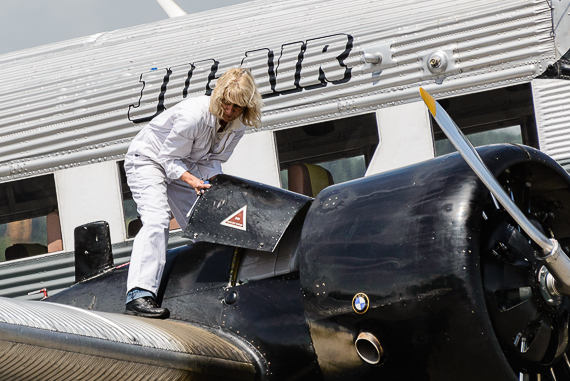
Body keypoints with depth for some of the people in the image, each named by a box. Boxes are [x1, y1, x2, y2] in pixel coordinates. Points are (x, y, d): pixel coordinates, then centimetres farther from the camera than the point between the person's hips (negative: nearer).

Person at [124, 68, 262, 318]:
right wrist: (193, 181, -40)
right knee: (157, 219, -27)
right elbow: (169, 159, -25)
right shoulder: (194, 115, -33)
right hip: (149, 159, -8)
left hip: (182, 166, 8)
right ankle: (139, 294, -39)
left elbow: (212, 161, -3)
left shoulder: (237, 127, -10)